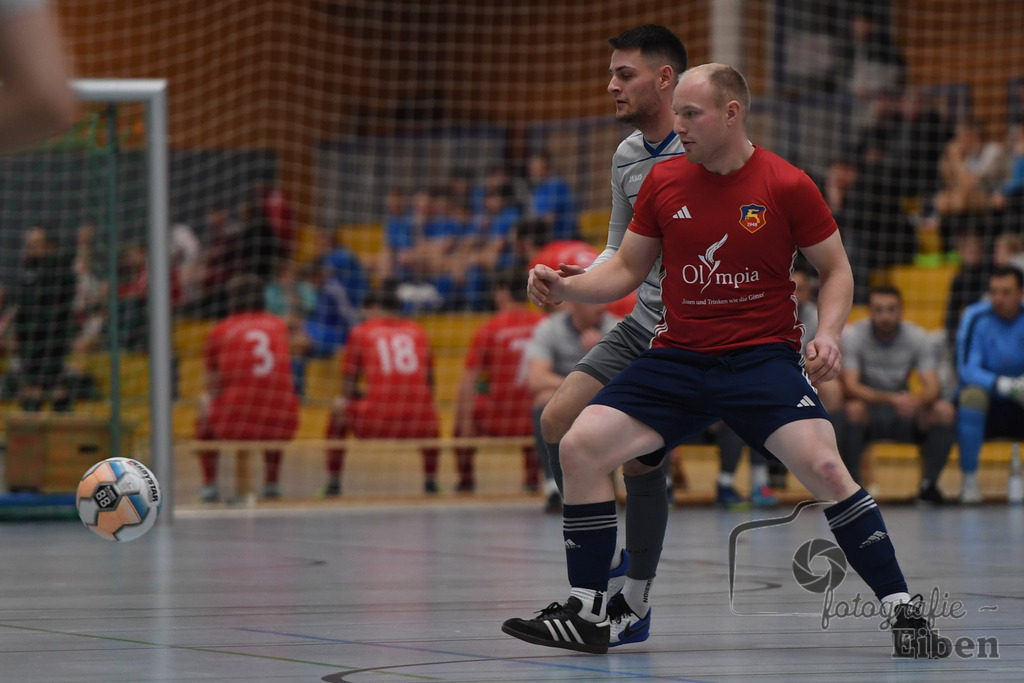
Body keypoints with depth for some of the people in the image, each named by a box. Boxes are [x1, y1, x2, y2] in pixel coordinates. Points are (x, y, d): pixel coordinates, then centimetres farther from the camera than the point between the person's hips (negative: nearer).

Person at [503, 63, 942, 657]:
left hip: (764, 357, -4)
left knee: (823, 466, -25)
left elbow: (836, 270, 4)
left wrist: (829, 334, -13)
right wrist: (565, 287, -4)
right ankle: (587, 614, 1)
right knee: (580, 447, -11)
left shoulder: (787, 185, -6)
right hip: (679, 358, 4)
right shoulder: (663, 182, 4)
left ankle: (902, 609, -13)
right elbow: (626, 271, 13)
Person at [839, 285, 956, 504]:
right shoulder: (851, 336, -14)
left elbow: (933, 388, -16)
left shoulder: (918, 337, -7)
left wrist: (917, 400, -41)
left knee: (945, 411, -25)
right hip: (868, 416, -3)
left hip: (905, 414, 3)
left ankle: (929, 483, -13)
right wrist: (890, 399, -41)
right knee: (852, 410, -37)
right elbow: (851, 387, -24)